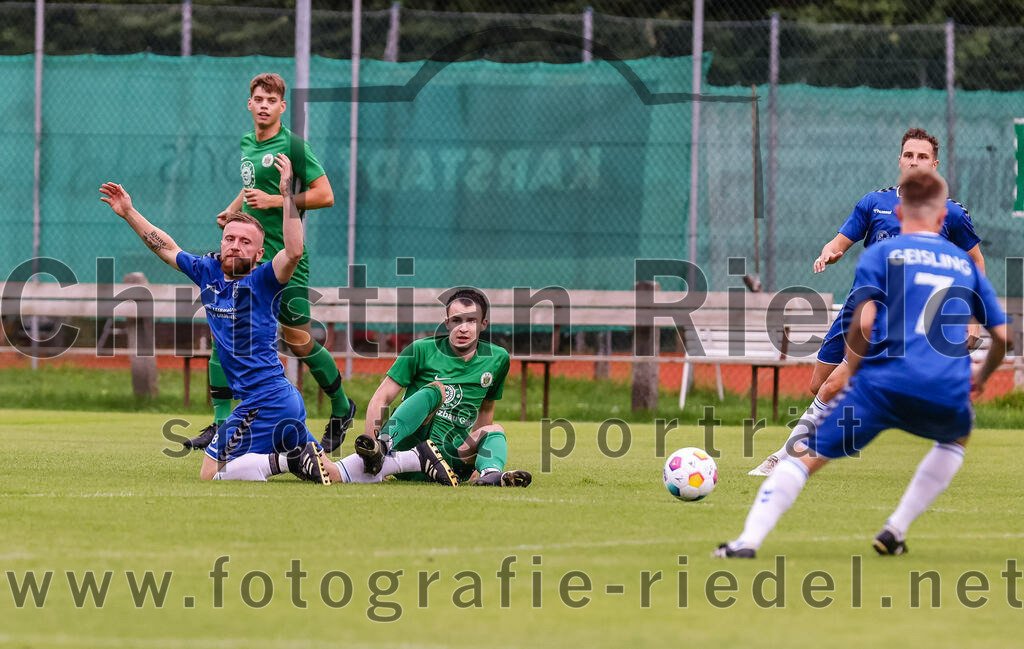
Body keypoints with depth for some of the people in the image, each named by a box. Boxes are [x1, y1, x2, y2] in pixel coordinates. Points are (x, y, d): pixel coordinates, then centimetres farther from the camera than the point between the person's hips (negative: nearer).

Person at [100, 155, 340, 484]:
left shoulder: (262, 281, -10)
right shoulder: (209, 272, 11)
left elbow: (294, 251, -30)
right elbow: (167, 249, 27)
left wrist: (287, 191, -29)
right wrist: (129, 213, 28)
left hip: (265, 401, -9)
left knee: (211, 475, -9)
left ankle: (289, 459, -12)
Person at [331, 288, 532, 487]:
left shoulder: (497, 359, 11)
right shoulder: (422, 350, 0)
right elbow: (380, 400, -2)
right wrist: (372, 439, -20)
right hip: (410, 440, -3)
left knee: (495, 430, -22)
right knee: (436, 389, -28)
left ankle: (491, 473, -56)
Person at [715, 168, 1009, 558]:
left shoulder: (881, 254, 10)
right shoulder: (966, 264, 21)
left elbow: (863, 323, -4)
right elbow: (1004, 335, 20)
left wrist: (853, 369, 12)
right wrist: (981, 377, 38)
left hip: (886, 382, -3)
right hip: (948, 395, 3)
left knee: (805, 456, 5)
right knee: (957, 436, 37)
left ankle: (748, 541, -13)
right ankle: (895, 532, 27)